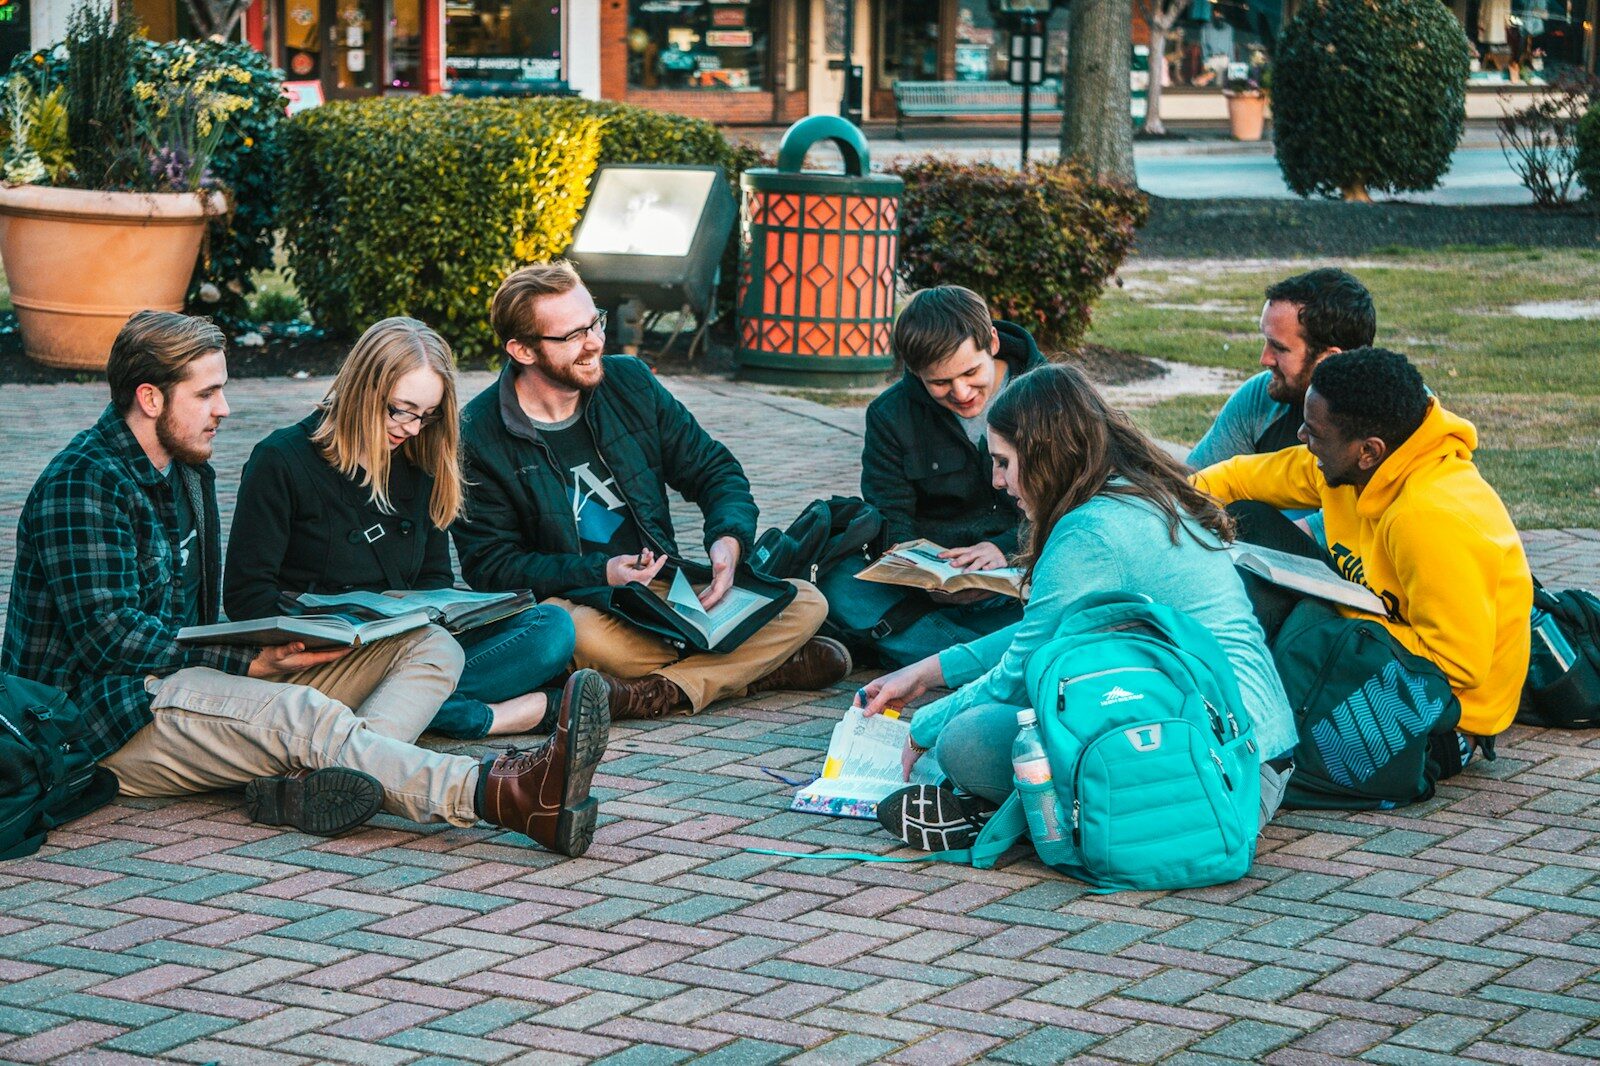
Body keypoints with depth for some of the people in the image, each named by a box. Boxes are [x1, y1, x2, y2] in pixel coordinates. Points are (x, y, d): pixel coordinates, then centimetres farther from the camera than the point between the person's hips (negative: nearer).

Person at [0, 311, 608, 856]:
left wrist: (250, 659, 1)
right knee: (306, 714, -36)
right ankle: (510, 796, -57)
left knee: (430, 649, -5)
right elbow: (111, 636, -19)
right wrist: (248, 665, -19)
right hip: (109, 720, -9)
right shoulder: (83, 484, -11)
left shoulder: (186, 469, 19)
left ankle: (311, 780, -39)